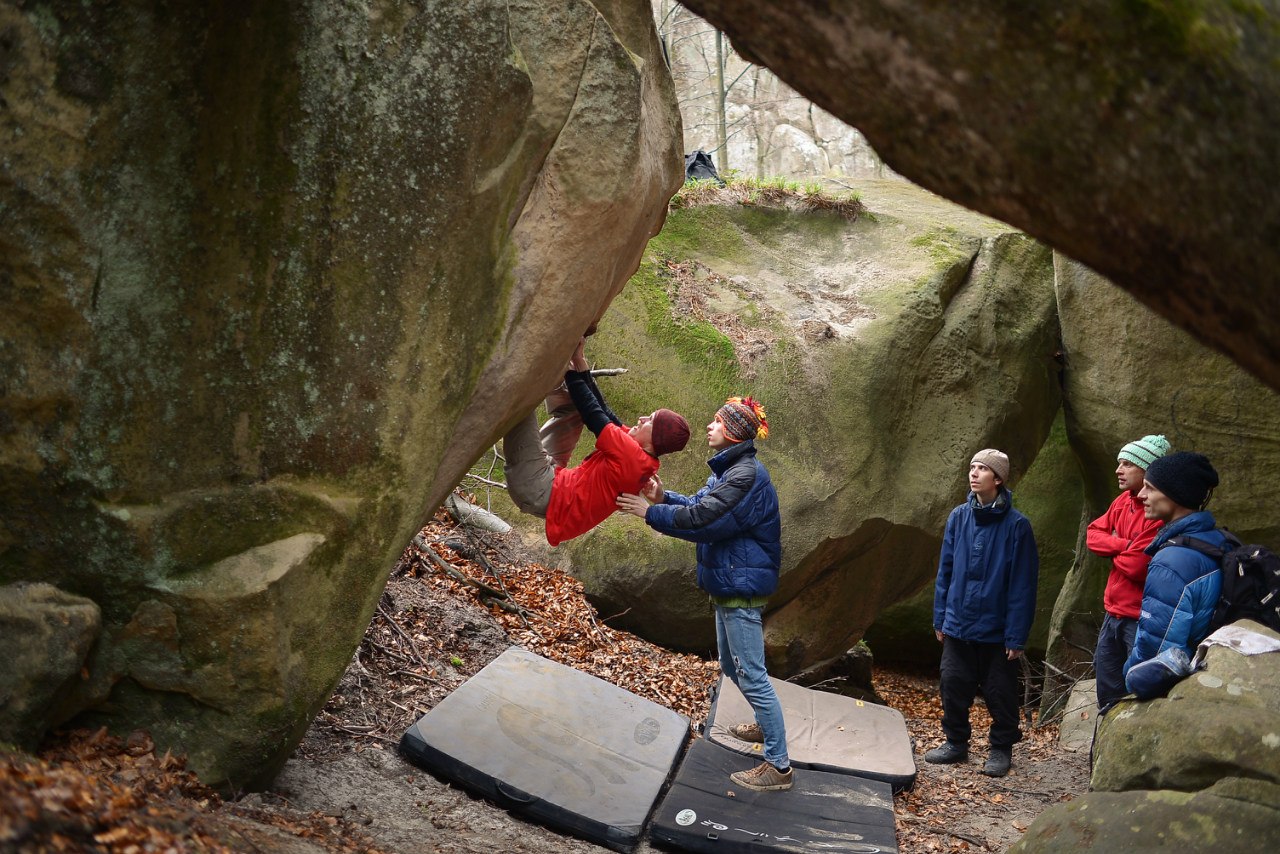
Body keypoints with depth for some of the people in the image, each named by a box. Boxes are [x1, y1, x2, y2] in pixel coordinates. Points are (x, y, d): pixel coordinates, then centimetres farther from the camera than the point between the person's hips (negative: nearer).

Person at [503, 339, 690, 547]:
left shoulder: (632, 455, -23)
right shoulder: (643, 460, 5)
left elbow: (593, 413, -19)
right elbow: (602, 412, 8)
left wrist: (569, 368, -8)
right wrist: (580, 362, 3)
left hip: (539, 492, -9)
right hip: (553, 480, 9)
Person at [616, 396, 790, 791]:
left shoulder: (746, 476, -22)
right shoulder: (727, 470, 12)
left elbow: (702, 519, -26)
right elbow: (699, 504, 10)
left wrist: (651, 512, -19)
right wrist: (663, 497, -6)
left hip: (742, 587, -11)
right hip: (728, 584, 11)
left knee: (751, 674, -6)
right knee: (731, 666, 23)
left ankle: (779, 765, -1)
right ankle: (768, 725, 41)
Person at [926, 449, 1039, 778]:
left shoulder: (1016, 525, -13)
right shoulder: (958, 517, 0)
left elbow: (1023, 585, -12)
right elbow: (945, 571, 7)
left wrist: (1016, 636, -12)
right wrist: (940, 618, 7)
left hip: (997, 630, -4)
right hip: (958, 625, 4)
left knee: (1000, 694, 8)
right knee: (953, 688, 12)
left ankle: (1001, 749, 26)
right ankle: (956, 744, 29)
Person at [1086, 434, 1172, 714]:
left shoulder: (1161, 512, -20)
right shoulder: (1124, 500, 6)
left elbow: (1136, 566, -23)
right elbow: (1093, 534, 7)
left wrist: (1113, 549, -2)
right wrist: (1124, 545, -11)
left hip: (1141, 617, -9)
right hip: (1114, 612, 9)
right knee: (1108, 690, 19)